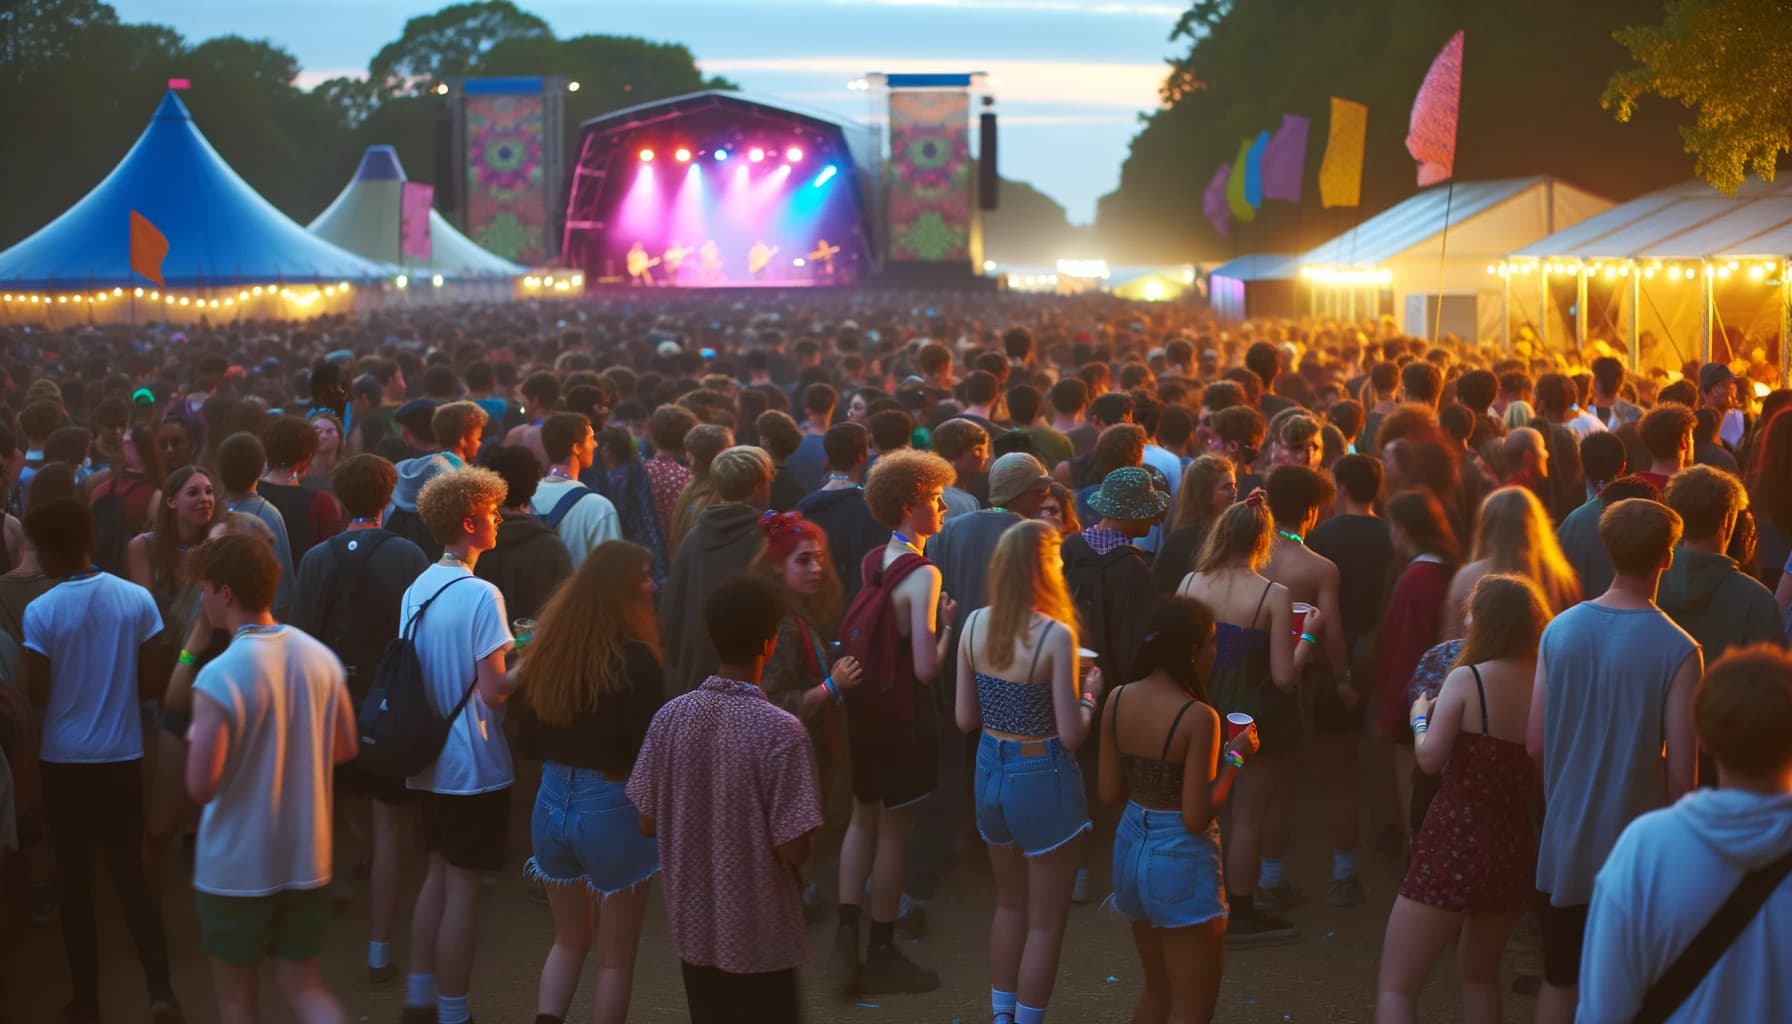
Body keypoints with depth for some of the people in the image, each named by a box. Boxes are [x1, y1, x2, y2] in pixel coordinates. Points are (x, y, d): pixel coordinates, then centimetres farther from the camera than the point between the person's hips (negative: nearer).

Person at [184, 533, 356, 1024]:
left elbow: (201, 786, -22)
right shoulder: (321, 658, -3)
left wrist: (199, 738, -3)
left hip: (236, 867, -5)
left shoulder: (218, 678, -21)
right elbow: (345, 747, 10)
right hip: (306, 857, 5)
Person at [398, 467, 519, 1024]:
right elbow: (494, 691, -22)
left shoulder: (416, 590, 5)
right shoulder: (480, 596, -19)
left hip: (431, 761, 8)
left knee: (439, 874, 19)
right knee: (463, 889, 1)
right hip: (475, 766, -8)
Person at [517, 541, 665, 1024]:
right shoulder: (634, 659, -19)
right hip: (613, 810, -6)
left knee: (569, 938, 22)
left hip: (552, 802, 6)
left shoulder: (548, 647, 0)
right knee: (616, 955, 9)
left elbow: (534, 734, 10)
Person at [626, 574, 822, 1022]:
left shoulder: (671, 716, -8)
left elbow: (648, 823, 1)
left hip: (692, 924, 4)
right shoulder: (780, 730, -21)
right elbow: (793, 849, -20)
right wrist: (811, 834, 1)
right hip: (759, 935, -4)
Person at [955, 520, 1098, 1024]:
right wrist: (1090, 695, 1)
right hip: (1042, 780, -6)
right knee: (1045, 921, 10)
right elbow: (1070, 736, -17)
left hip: (991, 772, 6)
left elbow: (965, 718, 2)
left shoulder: (975, 623, -5)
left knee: (1010, 904, 24)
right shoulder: (1056, 634, -21)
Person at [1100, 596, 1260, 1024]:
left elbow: (1110, 793, 3)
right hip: (1181, 861, -7)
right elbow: (1196, 818, -22)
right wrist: (1234, 757, -12)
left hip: (1131, 848, 7)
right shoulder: (1198, 717, -22)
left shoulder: (1117, 700, -3)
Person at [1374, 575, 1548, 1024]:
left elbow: (1430, 758, -18)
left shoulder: (1467, 679, -10)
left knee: (1396, 987, -1)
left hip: (1455, 840, -6)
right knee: (1479, 974, 29)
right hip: (1515, 848, 6)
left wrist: (1420, 717, 1)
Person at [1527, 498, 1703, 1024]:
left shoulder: (1560, 630, -5)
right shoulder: (1677, 650, -16)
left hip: (1566, 842, 4)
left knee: (1560, 979, 17)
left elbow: (1534, 744, 1)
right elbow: (1680, 775, -14)